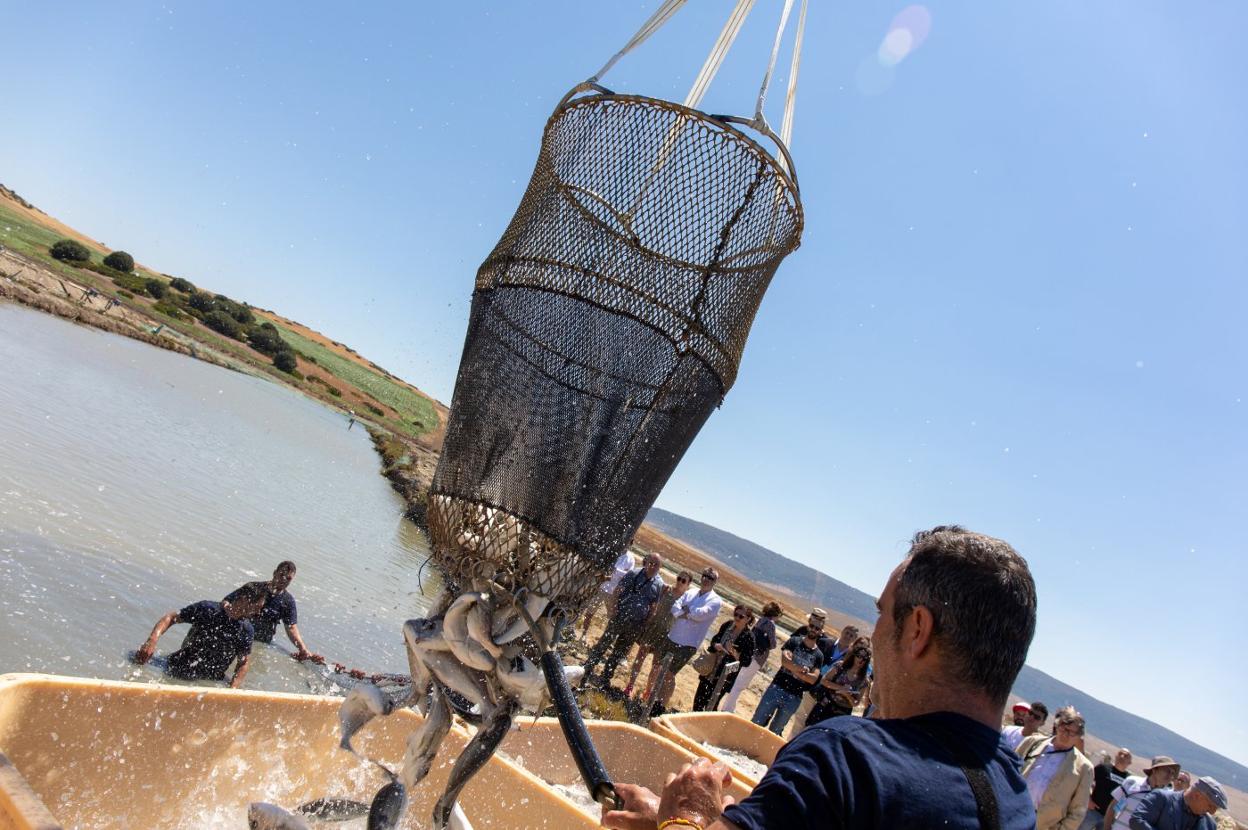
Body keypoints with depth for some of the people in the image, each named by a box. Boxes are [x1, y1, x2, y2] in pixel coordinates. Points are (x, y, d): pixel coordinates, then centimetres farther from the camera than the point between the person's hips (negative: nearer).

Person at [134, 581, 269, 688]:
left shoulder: (246, 630, -3)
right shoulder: (207, 609, -13)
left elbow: (243, 664, 3)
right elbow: (171, 617, -8)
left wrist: (232, 689, -12)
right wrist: (152, 640, -25)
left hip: (212, 681, 3)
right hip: (177, 674, -3)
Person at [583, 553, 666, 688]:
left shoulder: (659, 584, 1)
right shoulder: (634, 574, -6)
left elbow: (654, 606, 6)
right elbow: (618, 591, -4)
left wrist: (647, 624, 1)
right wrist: (615, 609, -13)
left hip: (636, 624, 3)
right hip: (620, 617, -3)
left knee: (620, 652, 13)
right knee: (603, 644, 0)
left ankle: (605, 678, 26)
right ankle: (586, 671, 10)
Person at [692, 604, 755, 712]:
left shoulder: (748, 637, -15)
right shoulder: (728, 625, -1)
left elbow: (746, 662, -14)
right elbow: (715, 639, 13)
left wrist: (734, 653, -30)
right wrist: (715, 645, -10)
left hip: (724, 677, -5)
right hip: (711, 670, 5)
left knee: (710, 706, -2)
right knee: (699, 699, 12)